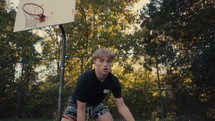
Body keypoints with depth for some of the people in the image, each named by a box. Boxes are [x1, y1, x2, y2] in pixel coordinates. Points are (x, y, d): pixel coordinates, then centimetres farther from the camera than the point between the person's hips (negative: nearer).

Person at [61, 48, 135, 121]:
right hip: (77, 104, -3)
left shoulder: (113, 81, -23)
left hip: (96, 104, 4)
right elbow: (81, 109, -31)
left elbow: (121, 106, -18)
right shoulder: (85, 79, -35)